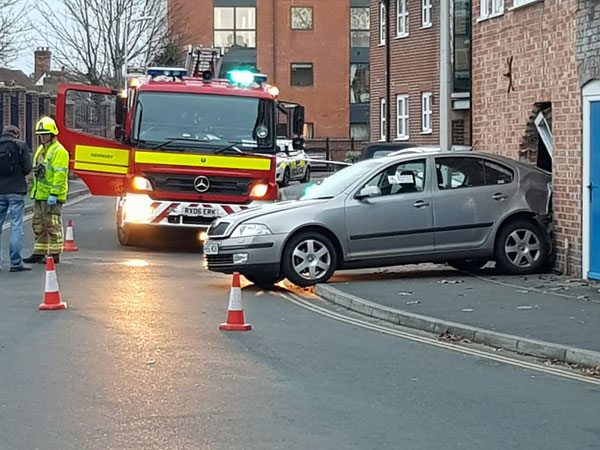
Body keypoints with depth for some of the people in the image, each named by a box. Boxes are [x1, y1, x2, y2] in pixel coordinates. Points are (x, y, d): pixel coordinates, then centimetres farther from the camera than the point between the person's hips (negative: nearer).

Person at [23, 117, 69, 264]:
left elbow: (60, 174, -19)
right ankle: (39, 253, 19)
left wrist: (54, 194, -24)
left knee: (53, 226, -4)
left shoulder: (59, 151, -12)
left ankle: (54, 254, 1)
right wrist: (35, 190, 21)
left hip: (52, 197, -10)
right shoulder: (41, 150, 18)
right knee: (38, 225, 12)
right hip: (40, 195, 10)